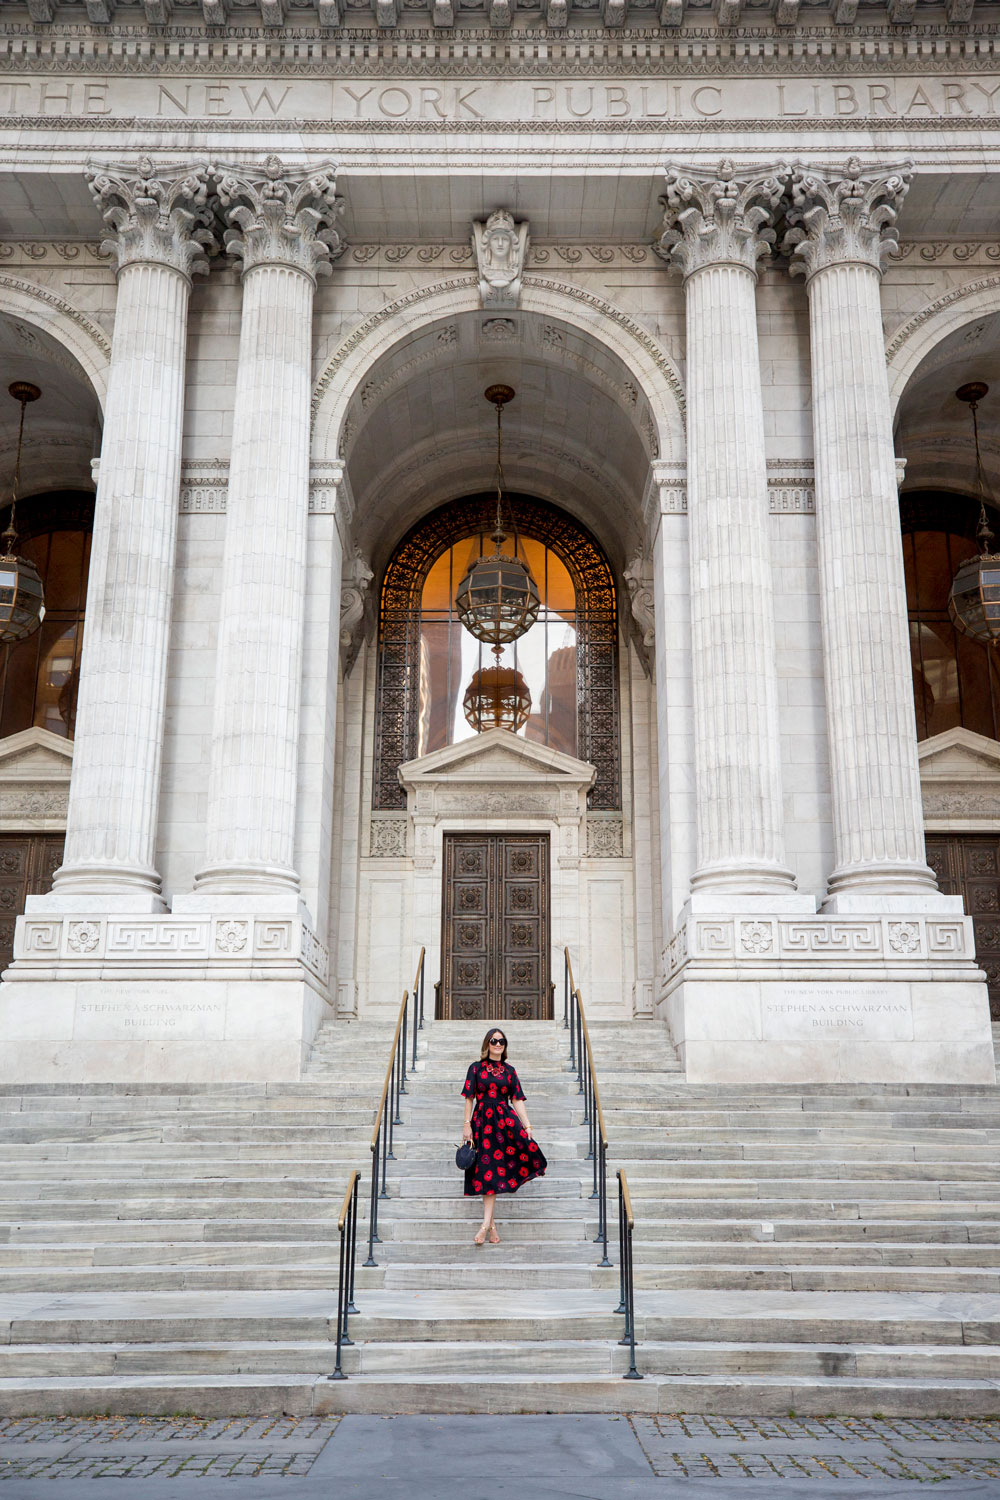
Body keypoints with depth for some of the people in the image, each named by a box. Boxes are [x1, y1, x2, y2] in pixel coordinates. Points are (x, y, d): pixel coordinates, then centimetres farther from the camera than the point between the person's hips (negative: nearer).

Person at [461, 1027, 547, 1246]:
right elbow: (469, 1098, 4)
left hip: (505, 1120, 1)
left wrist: (527, 1126, 0)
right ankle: (490, 1224, 6)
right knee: (488, 1170, -2)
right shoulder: (476, 1068, 6)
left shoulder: (509, 1071, 11)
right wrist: (467, 1125, -4)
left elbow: (517, 1100, 8)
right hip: (482, 1121, -1)